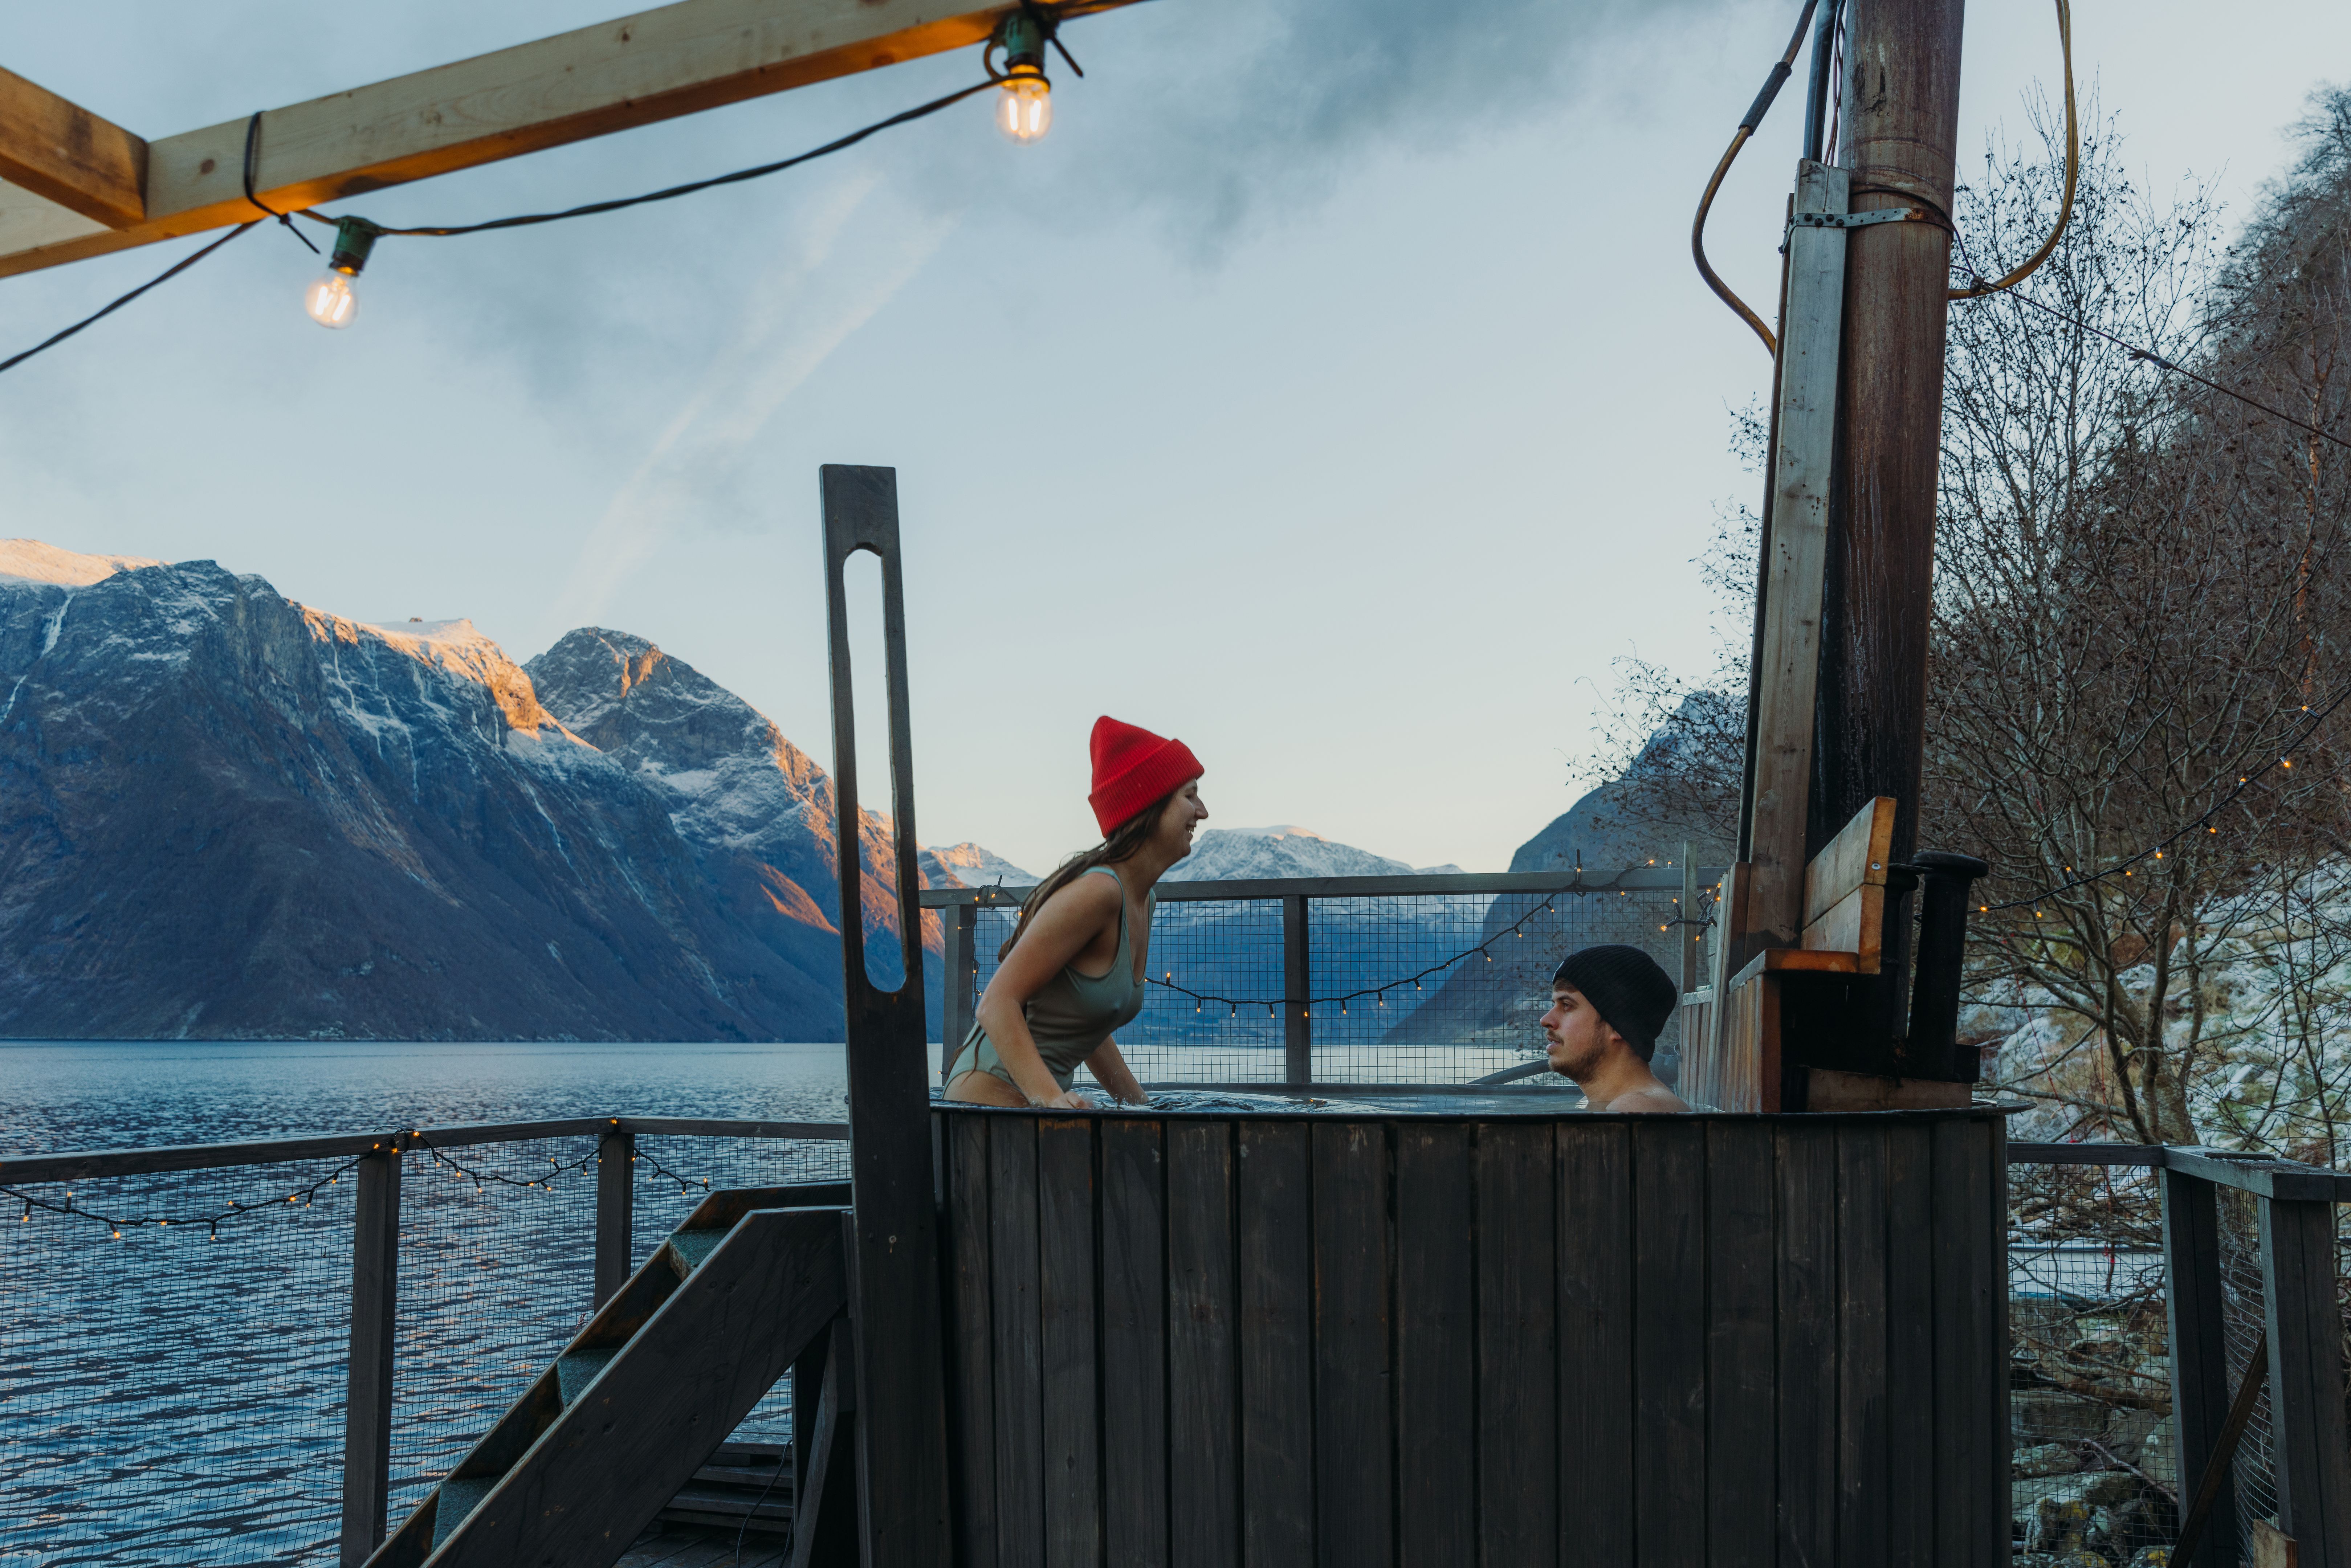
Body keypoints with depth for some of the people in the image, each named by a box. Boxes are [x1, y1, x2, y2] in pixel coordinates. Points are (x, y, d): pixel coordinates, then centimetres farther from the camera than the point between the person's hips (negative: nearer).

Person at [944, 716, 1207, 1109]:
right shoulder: (1096, 892, -16)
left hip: (1039, 1098, 8)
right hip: (991, 1095, -8)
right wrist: (1052, 1098, -31)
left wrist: (1143, 1107, 15)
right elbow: (998, 1003, -20)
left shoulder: (1144, 902, 12)